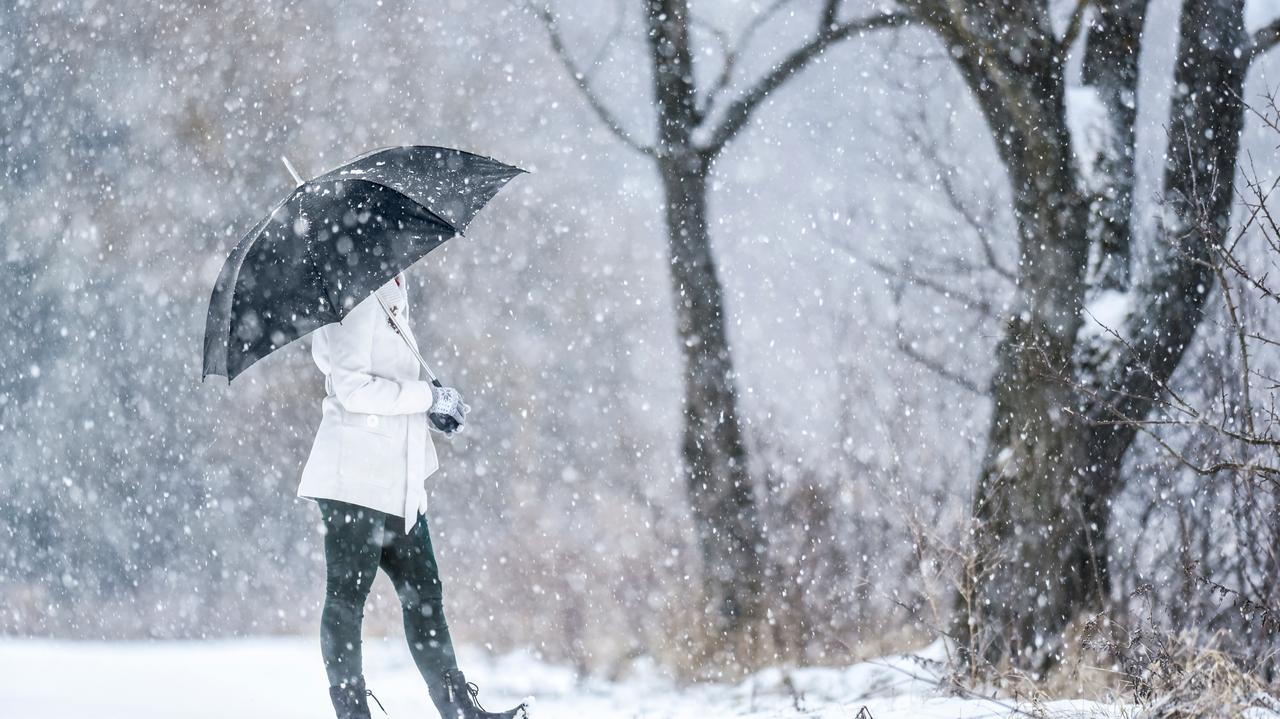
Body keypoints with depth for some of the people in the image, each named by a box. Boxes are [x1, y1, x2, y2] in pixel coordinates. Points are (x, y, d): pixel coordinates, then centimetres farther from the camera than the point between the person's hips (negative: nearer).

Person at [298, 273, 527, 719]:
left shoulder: (390, 298, 19)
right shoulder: (359, 300, -10)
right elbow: (352, 389, -18)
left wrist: (434, 409, 9)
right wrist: (428, 397, -13)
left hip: (398, 482, 10)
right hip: (355, 479, -10)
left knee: (424, 596, 9)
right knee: (347, 597, -4)